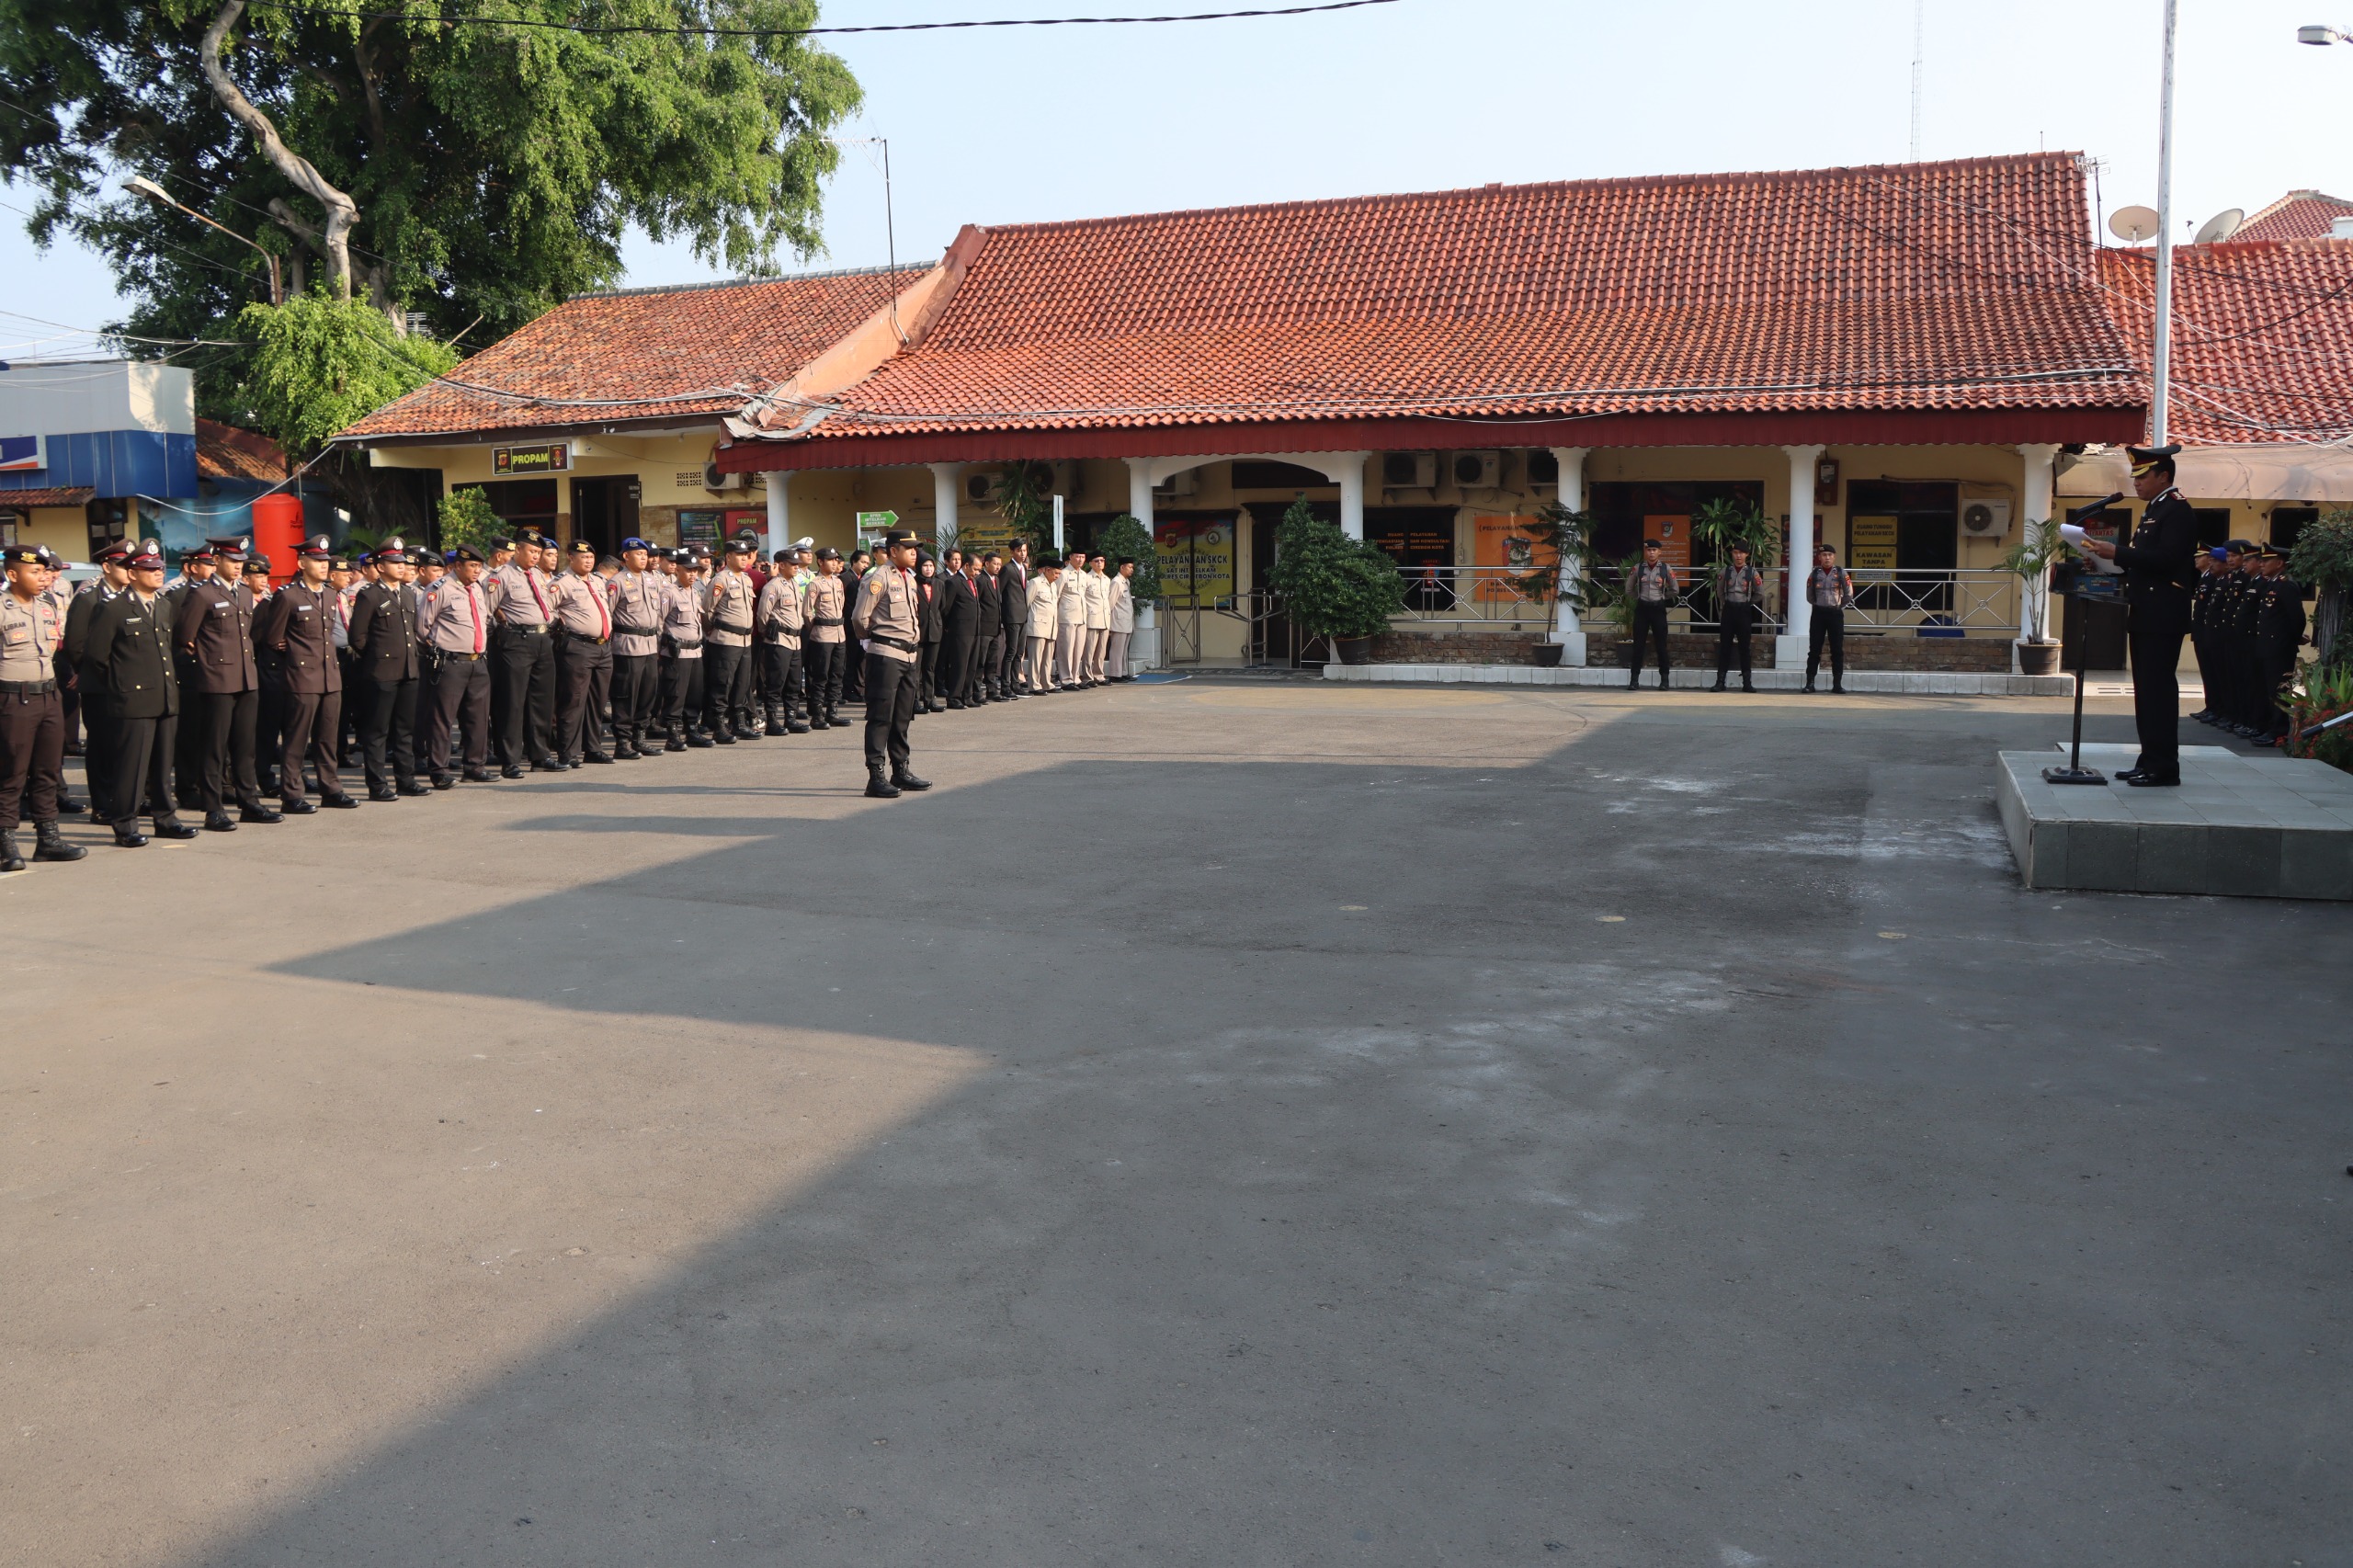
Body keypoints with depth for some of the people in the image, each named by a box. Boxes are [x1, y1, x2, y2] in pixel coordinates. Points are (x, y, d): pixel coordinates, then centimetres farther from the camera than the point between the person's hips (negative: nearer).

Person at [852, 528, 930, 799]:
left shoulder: (911, 579, 16)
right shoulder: (879, 578, -10)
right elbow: (861, 617, -11)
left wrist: (916, 647, 15)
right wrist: (874, 639, 2)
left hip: (911, 653, 8)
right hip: (886, 654, -8)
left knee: (903, 717, 13)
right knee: (881, 716, -6)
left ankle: (901, 771, 21)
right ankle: (876, 776, -4)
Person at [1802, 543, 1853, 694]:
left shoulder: (1841, 573, 0)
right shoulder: (1814, 574, 3)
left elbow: (1849, 595, 3)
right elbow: (1809, 596, 11)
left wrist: (1837, 605, 9)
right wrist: (1821, 604, 12)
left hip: (1836, 614, 0)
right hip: (1818, 613, 1)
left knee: (1837, 650, 1)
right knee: (1814, 649, 0)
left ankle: (1837, 684, 6)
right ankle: (1810, 683, 2)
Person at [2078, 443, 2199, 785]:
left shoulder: (2177, 510, -11)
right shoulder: (2154, 509, 20)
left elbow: (2166, 559, -23)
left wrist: (2117, 551, -22)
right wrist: (2112, 555, 7)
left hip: (2162, 618, -10)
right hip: (2145, 616, 10)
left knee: (2159, 689, -8)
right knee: (2147, 689, 12)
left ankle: (2164, 769, -6)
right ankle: (2150, 761, 17)